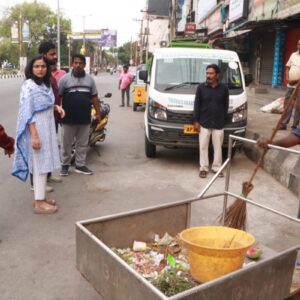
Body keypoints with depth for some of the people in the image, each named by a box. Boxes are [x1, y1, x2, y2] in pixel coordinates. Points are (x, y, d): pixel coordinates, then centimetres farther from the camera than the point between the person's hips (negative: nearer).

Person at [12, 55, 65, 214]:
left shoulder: (46, 84, 10)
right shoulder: (28, 86, -14)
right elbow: (27, 113, -19)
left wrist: (56, 107, 3)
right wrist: (34, 136, -23)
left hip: (47, 128, 8)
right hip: (36, 130, -8)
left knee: (44, 164, 13)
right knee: (40, 166, -4)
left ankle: (40, 197, 25)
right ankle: (39, 203, 5)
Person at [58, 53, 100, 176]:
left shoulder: (90, 79, 8)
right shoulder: (65, 78, -2)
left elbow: (94, 97, 11)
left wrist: (98, 112, 7)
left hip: (85, 118, 3)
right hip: (68, 118, -3)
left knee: (82, 143, 10)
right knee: (66, 143, 6)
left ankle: (80, 165, 21)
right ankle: (65, 165, 19)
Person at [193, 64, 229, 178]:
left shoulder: (224, 88, 0)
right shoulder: (201, 87, -2)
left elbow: (226, 106, 6)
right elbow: (197, 105, -1)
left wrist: (223, 120, 4)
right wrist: (196, 121, -5)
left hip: (218, 124, 1)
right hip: (204, 123, 0)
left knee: (218, 147, 8)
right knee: (203, 146, 5)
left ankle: (217, 167, 21)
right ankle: (203, 168, 16)